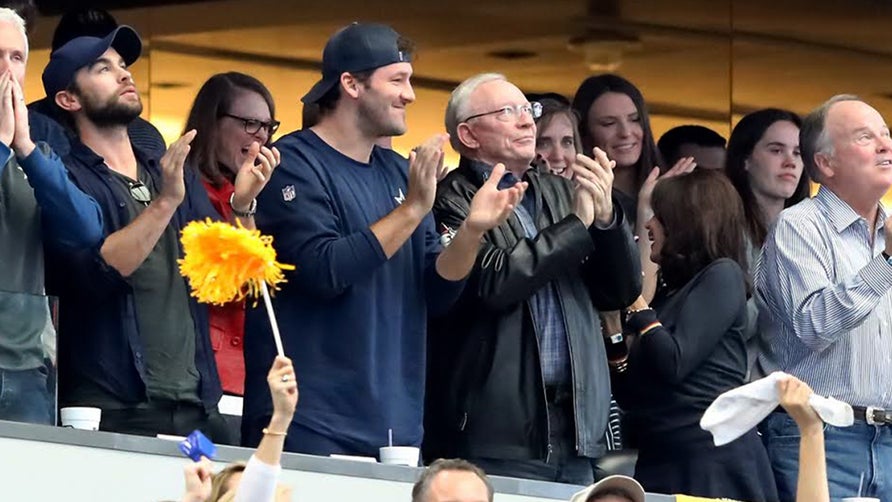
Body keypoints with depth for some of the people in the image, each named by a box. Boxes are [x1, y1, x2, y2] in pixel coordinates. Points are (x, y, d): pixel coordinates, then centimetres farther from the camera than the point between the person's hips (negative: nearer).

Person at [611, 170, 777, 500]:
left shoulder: (722, 275, -2)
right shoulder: (675, 292, 20)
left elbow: (674, 364, -14)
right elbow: (630, 395, 16)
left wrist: (635, 301, -2)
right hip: (660, 461, 8)